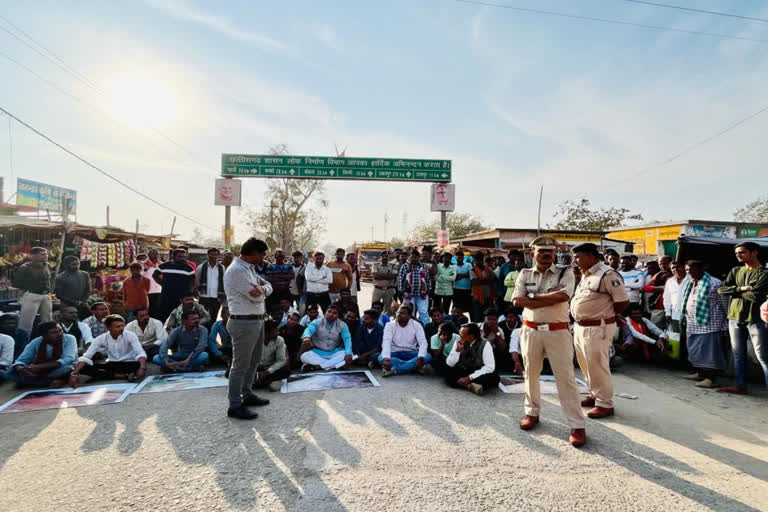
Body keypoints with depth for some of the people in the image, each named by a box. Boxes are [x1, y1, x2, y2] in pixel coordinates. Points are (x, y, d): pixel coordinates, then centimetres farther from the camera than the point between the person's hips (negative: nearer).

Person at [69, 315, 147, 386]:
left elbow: (140, 353, -29)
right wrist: (74, 373, -28)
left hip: (128, 364, -4)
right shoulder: (101, 339, -9)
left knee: (139, 365, -38)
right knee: (84, 368, -18)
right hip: (111, 365, 4)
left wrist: (142, 368, -48)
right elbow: (86, 357, -12)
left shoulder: (130, 335, -17)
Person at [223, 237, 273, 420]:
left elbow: (267, 285, 12)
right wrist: (261, 290, -1)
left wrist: (262, 289, -9)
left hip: (257, 321, 10)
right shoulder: (236, 271, -19)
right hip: (244, 323, -10)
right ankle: (235, 406, 11)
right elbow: (257, 296, -22)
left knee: (254, 361, 22)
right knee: (241, 365, 0)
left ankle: (247, 394, 37)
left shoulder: (249, 268, 13)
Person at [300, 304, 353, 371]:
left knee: (347, 355, -28)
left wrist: (348, 354, -35)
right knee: (304, 356, -29)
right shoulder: (317, 322, -7)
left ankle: (318, 366, -30)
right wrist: (307, 338, -53)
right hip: (317, 353, -1)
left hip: (334, 353, 1)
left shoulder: (342, 325, -3)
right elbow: (309, 329, -27)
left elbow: (347, 339, -16)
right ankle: (334, 364, -30)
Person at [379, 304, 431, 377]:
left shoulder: (416, 325, -6)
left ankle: (394, 370, -33)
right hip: (395, 353, -1)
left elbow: (423, 343, -16)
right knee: (381, 358, -32)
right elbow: (386, 343, -23)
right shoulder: (390, 325, -8)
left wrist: (420, 358, -36)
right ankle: (414, 367, -28)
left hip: (410, 353, 1)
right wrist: (386, 358, -41)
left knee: (428, 356, -28)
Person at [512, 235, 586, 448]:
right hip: (531, 330, 3)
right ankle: (532, 412, 34)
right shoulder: (525, 274, 4)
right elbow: (517, 301, -10)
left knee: (566, 377, 0)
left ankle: (577, 425, 9)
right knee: (531, 374, 15)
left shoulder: (565, 273, -2)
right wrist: (550, 299, -16)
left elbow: (563, 295, -21)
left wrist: (534, 296, -14)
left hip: (558, 332, -3)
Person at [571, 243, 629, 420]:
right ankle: (595, 395, 36)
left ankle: (605, 404, 15)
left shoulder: (607, 274, -16)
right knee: (586, 365, 19)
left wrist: (604, 314, -3)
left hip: (597, 328, -9)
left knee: (597, 367, 0)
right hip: (580, 326, 9)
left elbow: (623, 301, -15)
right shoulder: (585, 274, 12)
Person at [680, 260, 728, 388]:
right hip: (693, 323, 9)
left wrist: (724, 320, -12)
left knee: (709, 349, -7)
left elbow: (723, 303, -11)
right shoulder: (690, 284, 15)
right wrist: (683, 319, 19)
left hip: (708, 323, -9)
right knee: (695, 349, 15)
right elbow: (685, 302, 21)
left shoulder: (713, 283, -11)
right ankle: (700, 373, 27)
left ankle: (712, 378, -4)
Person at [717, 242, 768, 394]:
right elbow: (721, 289, 2)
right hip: (735, 318, 5)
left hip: (755, 319, -5)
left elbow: (754, 295, -17)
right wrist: (740, 288, -11)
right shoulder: (735, 271, 13)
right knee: (738, 355, 12)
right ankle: (739, 385, 21)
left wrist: (735, 291, -3)